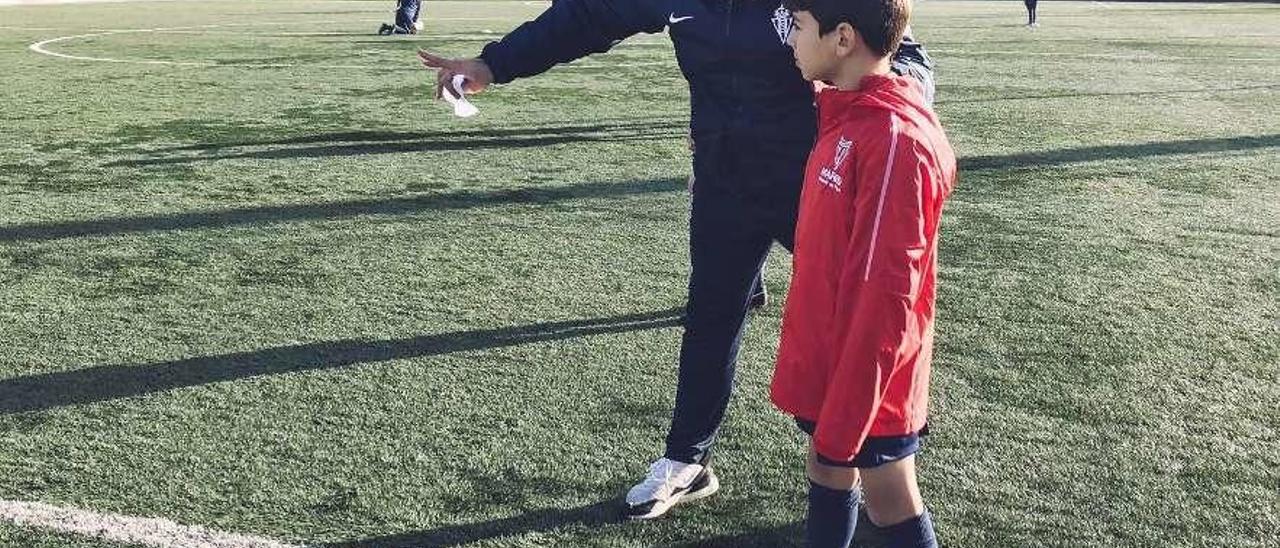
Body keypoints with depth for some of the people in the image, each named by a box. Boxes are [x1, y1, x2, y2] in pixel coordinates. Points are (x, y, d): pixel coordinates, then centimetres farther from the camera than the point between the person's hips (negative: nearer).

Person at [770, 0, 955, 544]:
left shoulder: (895, 139, -25)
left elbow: (883, 296, -25)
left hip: (865, 377, -8)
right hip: (827, 357, 8)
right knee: (827, 472, 21)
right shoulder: (847, 115, 3)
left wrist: (844, 416, -23)